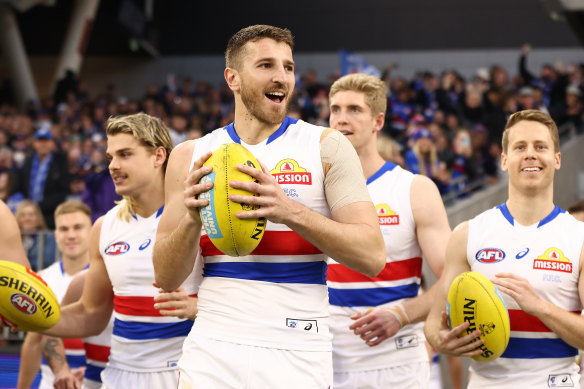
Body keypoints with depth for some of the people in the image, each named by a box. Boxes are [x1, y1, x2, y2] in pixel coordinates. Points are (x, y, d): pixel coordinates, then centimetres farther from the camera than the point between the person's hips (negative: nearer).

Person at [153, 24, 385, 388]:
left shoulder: (325, 146, 1)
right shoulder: (191, 156, 8)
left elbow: (372, 256, -8)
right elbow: (167, 279, 7)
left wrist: (290, 211, -20)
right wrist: (191, 219, -12)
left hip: (296, 358, -1)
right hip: (212, 353, 2)